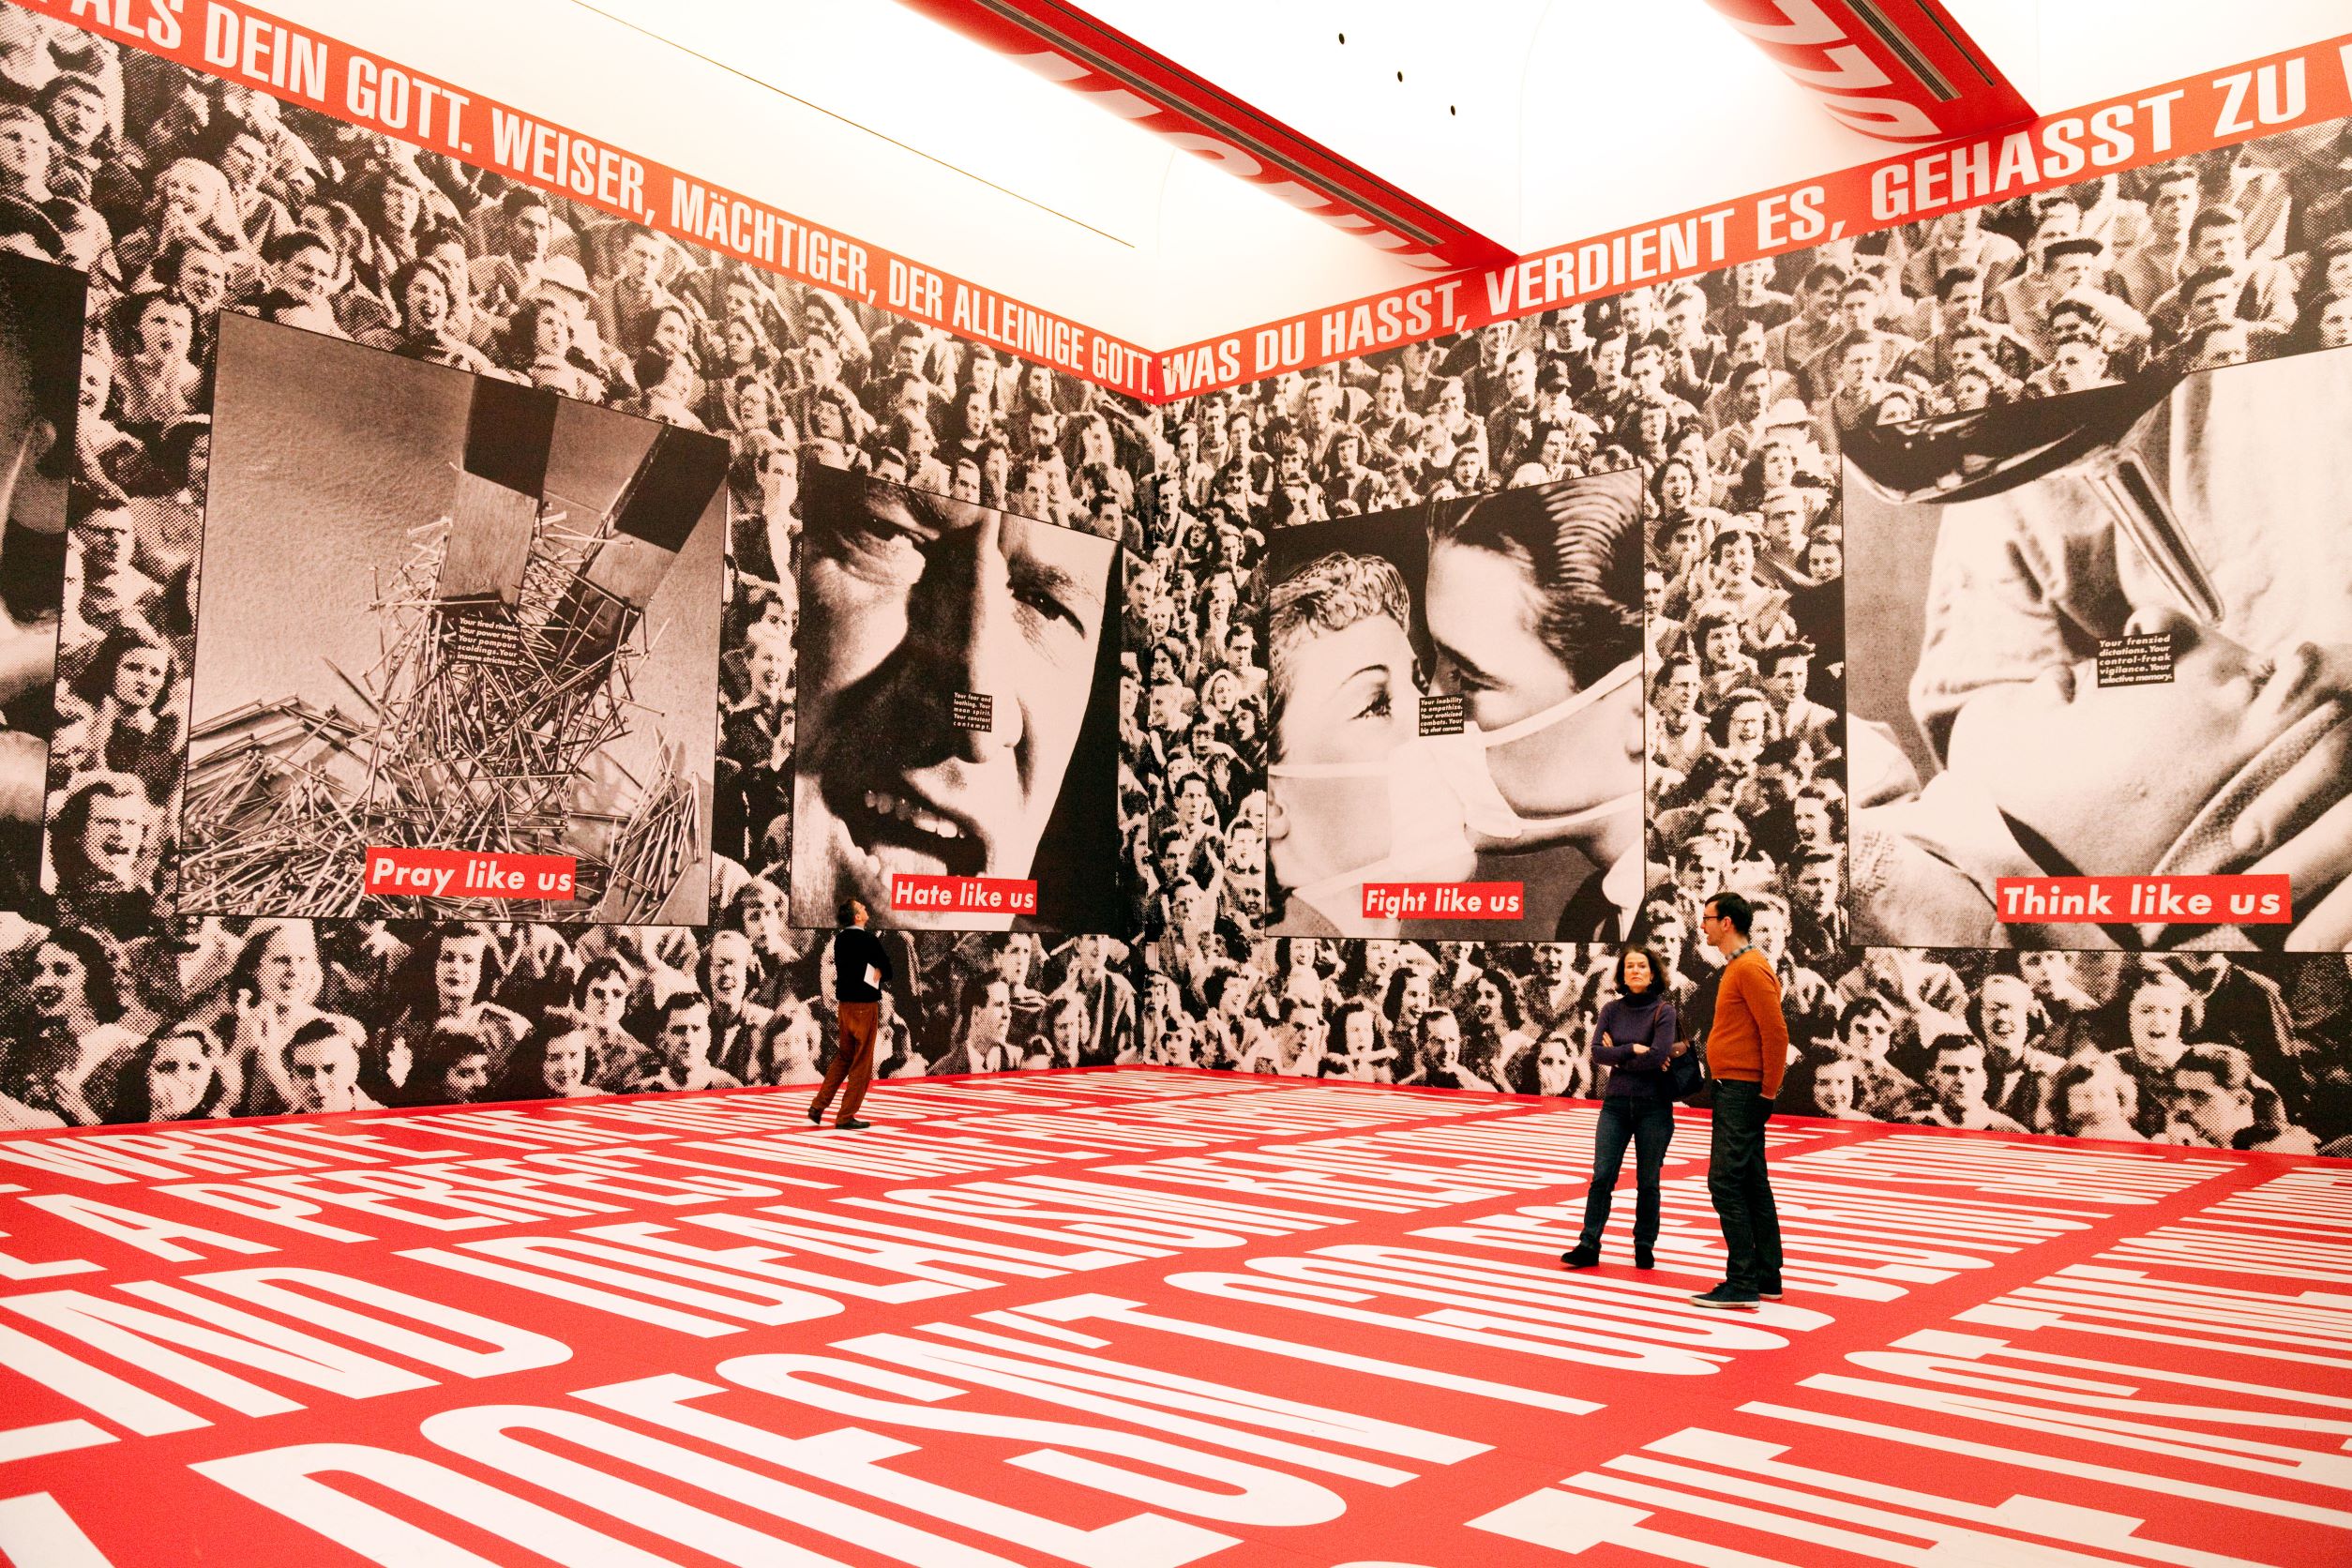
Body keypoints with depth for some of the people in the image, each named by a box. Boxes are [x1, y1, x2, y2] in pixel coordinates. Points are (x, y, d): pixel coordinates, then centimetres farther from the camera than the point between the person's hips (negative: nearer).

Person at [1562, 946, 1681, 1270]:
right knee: (1602, 1176, -3)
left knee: (1647, 1182, 6)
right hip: (1616, 1103, 3)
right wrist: (1633, 1050, -15)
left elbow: (1659, 1055, -18)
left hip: (1654, 1106, -3)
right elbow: (1597, 1052, -5)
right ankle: (1589, 1246, -2)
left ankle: (1644, 1248, 18)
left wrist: (1618, 1057, -8)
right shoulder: (1612, 1010, 6)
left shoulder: (1663, 1011, -5)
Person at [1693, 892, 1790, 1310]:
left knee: (1725, 1182, -10)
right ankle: (1766, 1279, 20)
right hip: (1734, 1089, 11)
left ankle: (1742, 1284, -6)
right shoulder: (1736, 967, 16)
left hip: (1742, 1092, -11)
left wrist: (1768, 1091, -17)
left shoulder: (1750, 969, -16)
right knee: (1752, 1184, 13)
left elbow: (1776, 1032, -21)